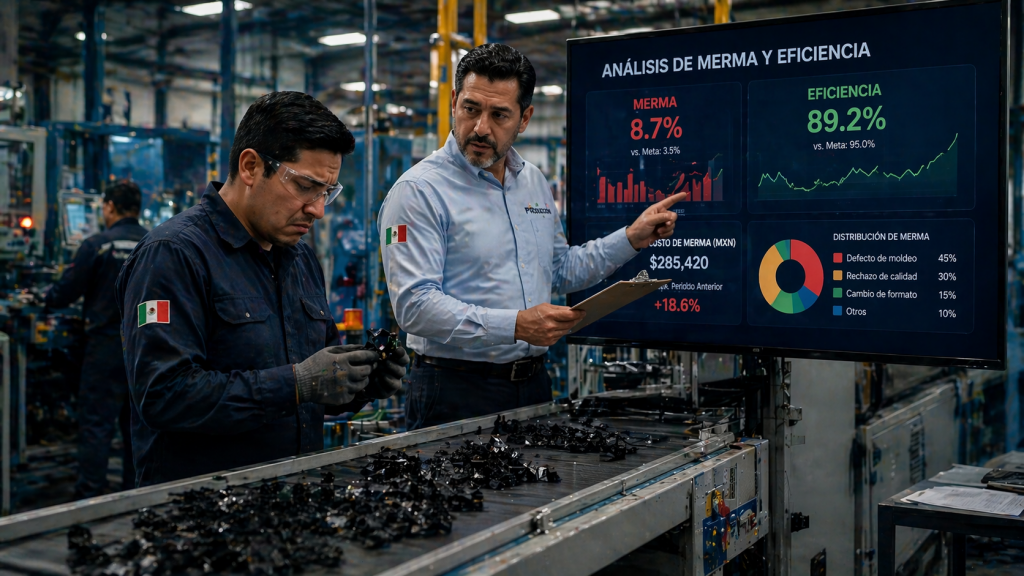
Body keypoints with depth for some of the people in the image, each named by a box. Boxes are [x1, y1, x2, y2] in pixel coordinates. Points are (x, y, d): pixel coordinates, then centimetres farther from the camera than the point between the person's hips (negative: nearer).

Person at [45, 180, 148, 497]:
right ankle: (135, 493, 20)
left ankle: (89, 496, 2)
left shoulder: (97, 245, -10)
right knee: (137, 421, 13)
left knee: (96, 423, 1)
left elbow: (63, 295, -5)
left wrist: (46, 296, 16)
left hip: (107, 344, -4)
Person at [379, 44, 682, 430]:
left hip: (533, 383, 6)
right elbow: (414, 304, -22)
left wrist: (632, 239, 14)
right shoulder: (418, 191, -13)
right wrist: (514, 326, -29)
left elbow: (561, 270, 23)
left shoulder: (534, 182, 12)